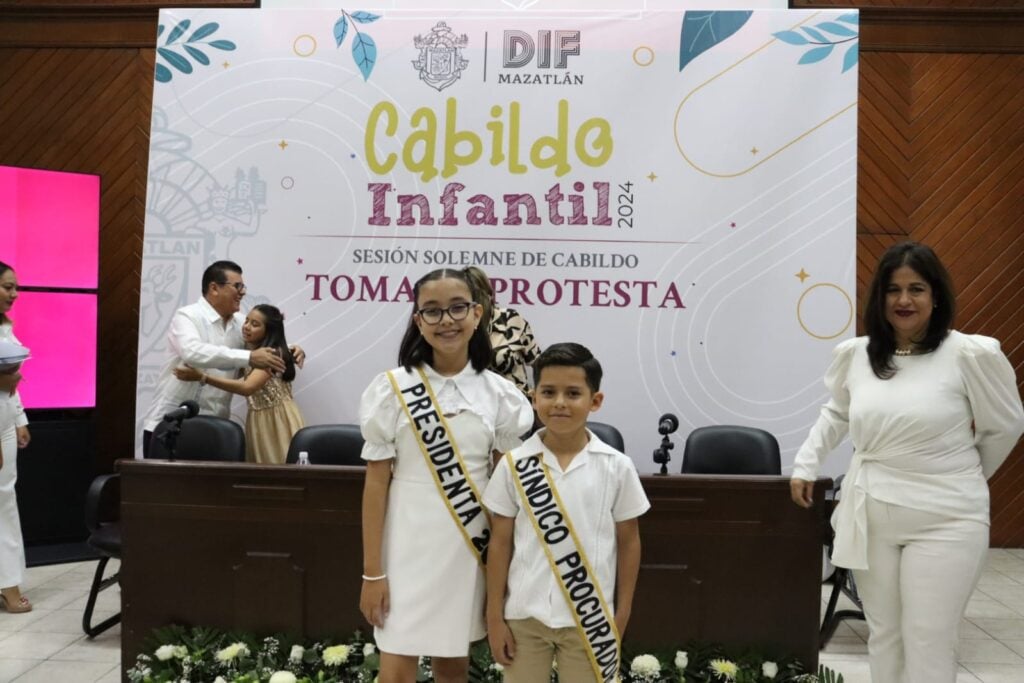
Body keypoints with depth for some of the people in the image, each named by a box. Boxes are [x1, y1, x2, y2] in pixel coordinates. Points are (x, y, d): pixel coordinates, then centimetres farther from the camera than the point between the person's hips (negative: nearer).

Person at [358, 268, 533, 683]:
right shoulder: (393, 389, -7)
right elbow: (376, 482, -5)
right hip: (408, 546, -2)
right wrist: (372, 571, -6)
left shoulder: (498, 394, -1)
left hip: (469, 548, 2)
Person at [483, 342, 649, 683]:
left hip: (590, 617, 0)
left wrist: (622, 614, 3)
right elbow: (500, 543, 0)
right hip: (524, 615, 1)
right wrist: (494, 616, 1)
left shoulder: (616, 467, -6)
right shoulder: (514, 465, -5)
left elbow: (628, 542, 3)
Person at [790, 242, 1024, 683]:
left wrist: (963, 479, 11)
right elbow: (836, 413, 21)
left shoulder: (970, 354, -11)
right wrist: (805, 464, 14)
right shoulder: (853, 354, 3)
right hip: (869, 517, 4)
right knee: (882, 634, 16)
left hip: (944, 519, -4)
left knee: (928, 643, 1)